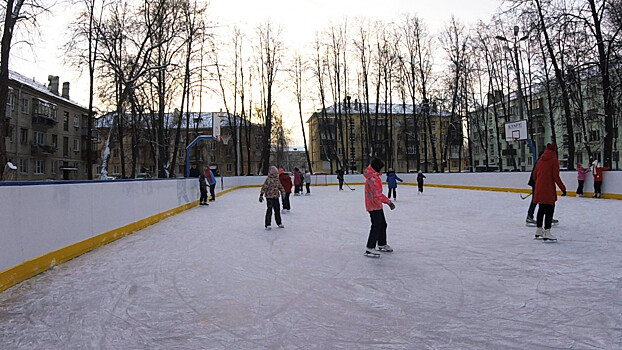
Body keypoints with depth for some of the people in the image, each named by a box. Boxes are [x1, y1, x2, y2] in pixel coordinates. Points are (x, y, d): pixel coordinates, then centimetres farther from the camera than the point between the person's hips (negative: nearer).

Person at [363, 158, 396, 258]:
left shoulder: (375, 176, 10)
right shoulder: (372, 178, -23)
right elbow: (378, 194, -28)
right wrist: (389, 202, -27)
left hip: (377, 205, 11)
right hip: (373, 206, -11)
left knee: (383, 224, 19)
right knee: (376, 226, -13)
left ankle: (382, 244, 35)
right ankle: (369, 249, -10)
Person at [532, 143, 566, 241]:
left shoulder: (540, 160, 11)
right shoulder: (554, 160, -8)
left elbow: (534, 175, 13)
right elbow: (556, 177, -13)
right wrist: (563, 189, -7)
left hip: (539, 189, 7)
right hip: (549, 190, -7)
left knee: (541, 209, 17)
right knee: (549, 210, -2)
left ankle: (539, 231, 26)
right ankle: (546, 233, -4)